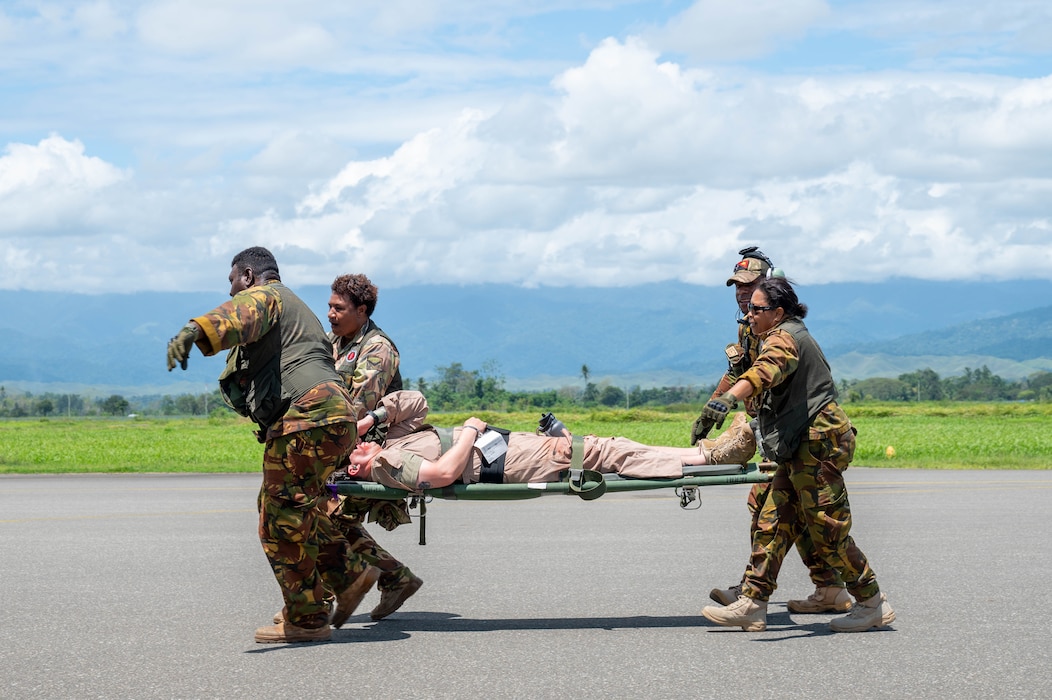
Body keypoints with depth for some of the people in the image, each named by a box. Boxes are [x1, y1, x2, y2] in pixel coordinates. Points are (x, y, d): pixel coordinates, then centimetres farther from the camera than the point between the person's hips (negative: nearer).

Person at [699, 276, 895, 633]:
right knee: (773, 522, 5)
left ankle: (874, 604, 3)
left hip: (819, 441, -11)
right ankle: (751, 605, 4)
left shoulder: (785, 337, -11)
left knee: (826, 529, -7)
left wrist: (729, 398, -51)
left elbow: (767, 370, -34)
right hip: (802, 448, 11)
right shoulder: (791, 336, 21)